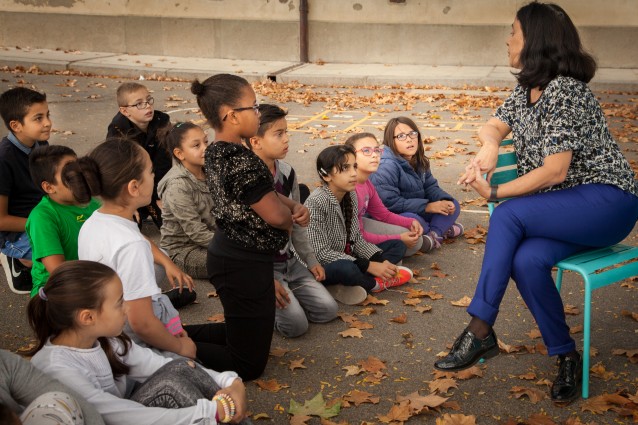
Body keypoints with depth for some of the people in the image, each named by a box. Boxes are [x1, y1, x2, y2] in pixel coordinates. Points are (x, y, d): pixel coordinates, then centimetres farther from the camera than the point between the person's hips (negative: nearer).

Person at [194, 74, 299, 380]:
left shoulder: (215, 153, 5)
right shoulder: (242, 160, -25)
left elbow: (267, 194, 12)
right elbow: (275, 215, -22)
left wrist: (294, 207, -6)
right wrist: (292, 217, 2)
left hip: (226, 255, 10)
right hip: (245, 265, -10)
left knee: (242, 336, 28)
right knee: (248, 365, 3)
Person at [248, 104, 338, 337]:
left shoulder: (287, 173, 3)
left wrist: (310, 260, 15)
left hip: (289, 261, 7)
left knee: (327, 309, -2)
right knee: (296, 323, -18)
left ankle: (282, 295, 15)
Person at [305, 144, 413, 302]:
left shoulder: (351, 195, 1)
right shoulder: (317, 202, -22)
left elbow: (357, 239, 5)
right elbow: (320, 253, -26)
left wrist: (382, 261, -13)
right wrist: (369, 266, -26)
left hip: (347, 258, 9)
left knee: (397, 246, 7)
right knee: (347, 268, -39)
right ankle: (377, 283, -6)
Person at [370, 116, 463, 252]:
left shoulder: (419, 162, 4)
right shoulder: (387, 167, -23)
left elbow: (430, 187, 8)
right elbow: (389, 202, -29)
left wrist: (445, 200, -16)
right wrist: (427, 207, -25)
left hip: (418, 213, 9)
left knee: (453, 205, 1)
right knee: (411, 220, -38)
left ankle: (433, 235, -21)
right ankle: (442, 230, -10)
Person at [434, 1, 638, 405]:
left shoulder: (564, 90, -18)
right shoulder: (526, 88, 11)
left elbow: (555, 171, -22)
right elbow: (494, 126, 10)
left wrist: (494, 192, -17)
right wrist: (490, 146, -14)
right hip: (563, 210, 7)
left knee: (508, 216, -28)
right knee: (526, 261, -24)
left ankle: (480, 331, -21)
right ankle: (567, 358, -8)